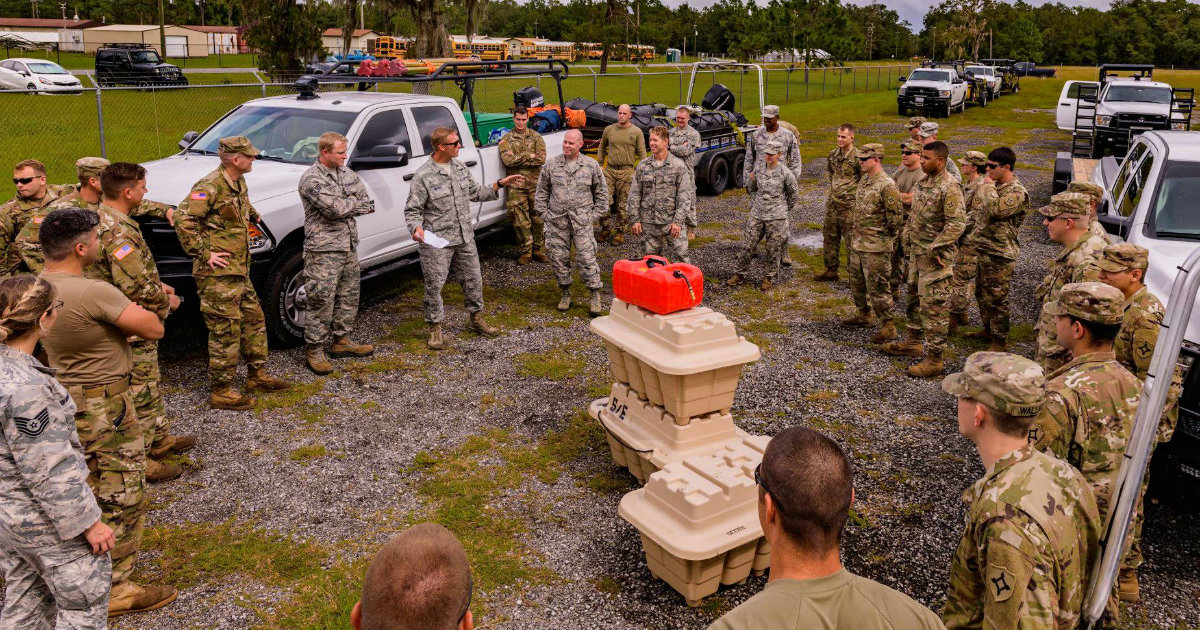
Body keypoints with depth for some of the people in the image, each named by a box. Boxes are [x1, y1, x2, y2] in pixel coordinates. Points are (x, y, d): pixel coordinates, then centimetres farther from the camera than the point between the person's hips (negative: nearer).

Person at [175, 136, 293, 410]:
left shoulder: (239, 184, 12)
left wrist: (254, 215, 26)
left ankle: (256, 375, 31)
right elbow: (183, 218, -26)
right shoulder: (210, 187, -18)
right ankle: (222, 392, 6)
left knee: (254, 319, 17)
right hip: (218, 275, -10)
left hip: (239, 272, 10)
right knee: (225, 331, -4)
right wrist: (204, 254, -23)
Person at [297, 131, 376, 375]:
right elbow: (335, 209, -24)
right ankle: (314, 351, 6)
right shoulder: (311, 179, -14)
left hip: (349, 246, 8)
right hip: (324, 250, -8)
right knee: (322, 302, -4)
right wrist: (355, 203, -5)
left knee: (349, 296, 16)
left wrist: (345, 205, -11)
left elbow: (367, 202, 5)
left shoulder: (346, 172, 11)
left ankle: (342, 341, 30)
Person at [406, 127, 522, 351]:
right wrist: (417, 228, -29)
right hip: (436, 242, -6)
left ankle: (476, 319, 33)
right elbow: (412, 209, -10)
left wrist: (501, 184, 13)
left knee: (473, 279, 14)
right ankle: (435, 328, 17)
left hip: (464, 238, 6)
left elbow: (475, 193, 18)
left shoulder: (460, 167, 8)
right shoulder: (423, 176, -13)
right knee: (434, 285, 1)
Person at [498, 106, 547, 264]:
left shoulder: (536, 137, 8)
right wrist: (529, 156, -9)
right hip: (516, 186, -1)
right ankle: (526, 252, 10)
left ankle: (538, 249, 15)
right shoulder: (506, 139, 5)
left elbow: (541, 159, -7)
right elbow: (508, 160, -11)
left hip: (535, 184, 1)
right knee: (520, 220, 0)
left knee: (538, 218, 4)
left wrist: (519, 159, -10)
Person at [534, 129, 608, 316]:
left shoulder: (591, 165, 2)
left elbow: (601, 192, 11)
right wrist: (544, 213, 6)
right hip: (556, 222, 2)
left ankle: (595, 295, 6)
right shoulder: (551, 164, 5)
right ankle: (566, 293, 24)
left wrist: (594, 213, 5)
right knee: (559, 259, 7)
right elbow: (541, 191, 13)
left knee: (587, 259, -6)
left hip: (582, 222, -2)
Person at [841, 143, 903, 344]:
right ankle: (863, 315, 38)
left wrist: (884, 237, -7)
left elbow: (896, 217, -18)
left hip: (876, 247, -9)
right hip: (858, 244, 9)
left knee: (877, 287, -5)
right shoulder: (863, 181, 10)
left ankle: (888, 326, 5)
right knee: (856, 282, 20)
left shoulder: (887, 186, -19)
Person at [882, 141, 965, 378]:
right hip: (917, 252, 10)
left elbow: (957, 224, -24)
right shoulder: (924, 182, 10)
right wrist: (908, 238, 13)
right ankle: (912, 342, 37)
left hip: (934, 258, -10)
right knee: (914, 298, 21)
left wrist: (934, 249, -24)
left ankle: (934, 359, 1)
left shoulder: (950, 187, -19)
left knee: (933, 306, -6)